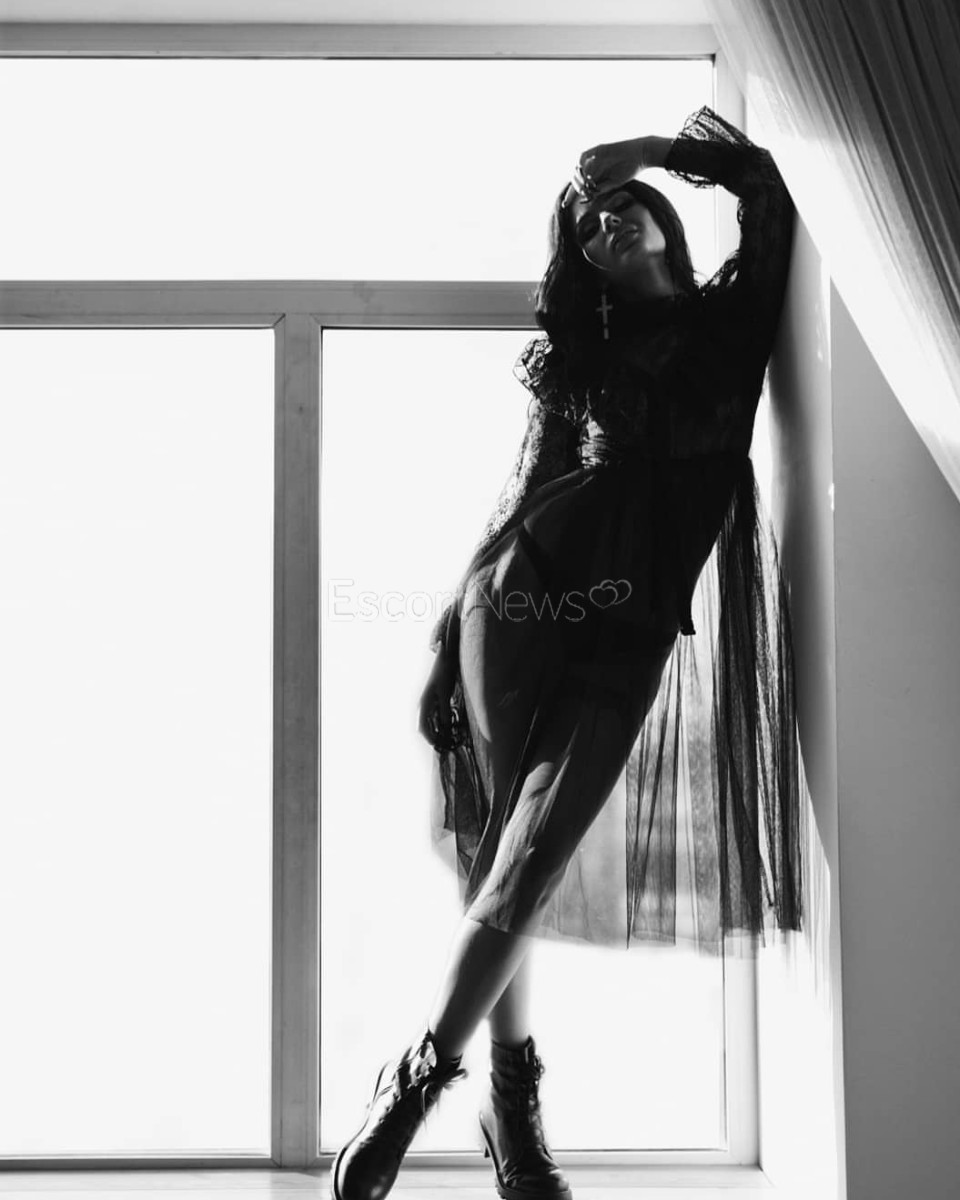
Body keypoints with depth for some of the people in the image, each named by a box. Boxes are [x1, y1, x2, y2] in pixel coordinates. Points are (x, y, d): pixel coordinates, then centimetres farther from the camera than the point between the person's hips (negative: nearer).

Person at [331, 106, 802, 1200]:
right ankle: (511, 1098, 12)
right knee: (497, 862, -1)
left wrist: (651, 150, 15)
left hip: (625, 636, -1)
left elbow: (764, 186, 7)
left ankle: (413, 1085, 3)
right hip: (512, 606, 2)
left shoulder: (729, 321, 12)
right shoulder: (572, 347, 18)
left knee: (526, 867, -9)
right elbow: (520, 489, 15)